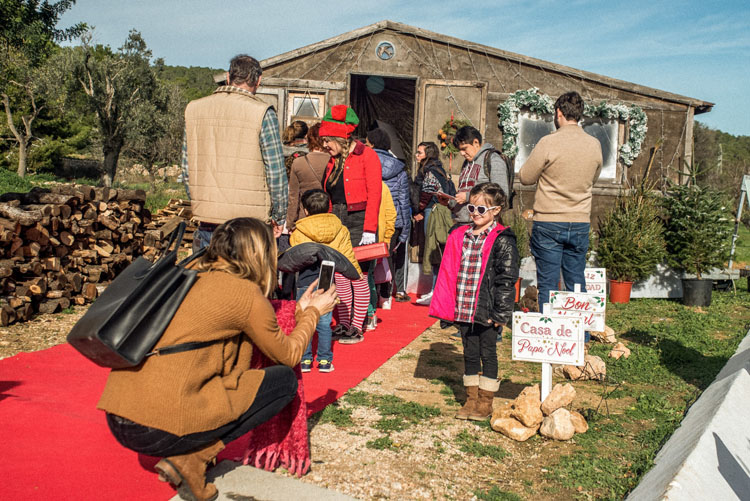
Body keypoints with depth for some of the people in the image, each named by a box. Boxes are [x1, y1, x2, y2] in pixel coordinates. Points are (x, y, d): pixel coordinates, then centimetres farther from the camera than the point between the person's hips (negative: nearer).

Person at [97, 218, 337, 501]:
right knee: (285, 380, 6)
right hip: (160, 430, -8)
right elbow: (289, 355, 9)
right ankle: (192, 460, -2)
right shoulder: (246, 293, -5)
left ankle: (188, 454, 11)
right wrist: (313, 312, 25)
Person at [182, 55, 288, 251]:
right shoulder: (262, 113, -8)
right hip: (249, 223, -4)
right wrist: (278, 216, 4)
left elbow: (187, 168, 12)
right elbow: (276, 171, -7)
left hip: (206, 220, 4)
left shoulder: (194, 109, 7)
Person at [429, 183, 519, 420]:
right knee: (470, 354, 14)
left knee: (487, 354, 7)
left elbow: (507, 279, -9)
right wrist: (448, 308, 8)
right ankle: (471, 399, 26)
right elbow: (448, 273, 12)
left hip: (487, 311, -5)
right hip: (463, 310, 5)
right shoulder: (459, 236, 8)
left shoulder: (502, 240, -8)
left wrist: (500, 312, -13)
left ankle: (486, 402, 20)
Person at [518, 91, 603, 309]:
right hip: (581, 223, 4)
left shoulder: (549, 142, -12)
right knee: (577, 284, 12)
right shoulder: (594, 145, 2)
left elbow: (525, 177, -3)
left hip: (548, 222, -4)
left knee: (547, 285, 3)